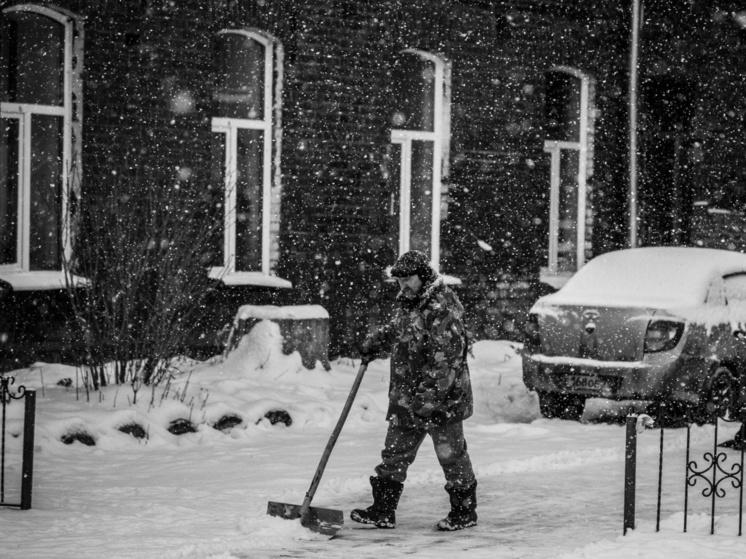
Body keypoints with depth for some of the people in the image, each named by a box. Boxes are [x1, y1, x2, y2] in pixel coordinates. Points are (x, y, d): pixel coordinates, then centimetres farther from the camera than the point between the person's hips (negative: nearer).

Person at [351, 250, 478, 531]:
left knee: (451, 454, 3)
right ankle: (383, 511, 14)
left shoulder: (443, 309, -18)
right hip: (406, 397, 9)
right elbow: (395, 331, 33)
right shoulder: (408, 304, 11)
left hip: (442, 397, -9)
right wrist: (374, 342, 17)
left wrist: (429, 394, -27)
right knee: (394, 453, 9)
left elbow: (446, 358, -24)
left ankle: (465, 512, 16)